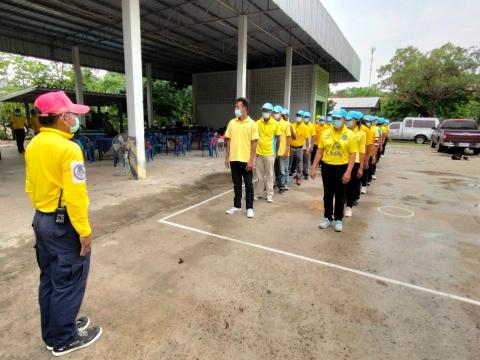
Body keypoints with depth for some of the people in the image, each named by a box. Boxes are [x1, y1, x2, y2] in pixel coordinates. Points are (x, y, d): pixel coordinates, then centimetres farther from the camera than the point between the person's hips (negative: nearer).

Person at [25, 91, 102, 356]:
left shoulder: (33, 146, 5)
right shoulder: (68, 149, -21)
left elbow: (30, 187, 13)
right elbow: (75, 196, -24)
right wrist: (84, 230, -18)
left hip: (41, 220, 9)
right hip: (64, 224, -9)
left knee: (49, 280, 20)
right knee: (67, 283, 7)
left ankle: (52, 333, 37)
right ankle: (64, 340, 24)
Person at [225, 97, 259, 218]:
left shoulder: (252, 124, -6)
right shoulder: (232, 123, 6)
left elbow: (254, 144, -7)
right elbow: (229, 141, 9)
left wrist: (251, 160, -12)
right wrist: (227, 157, 4)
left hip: (246, 160, -4)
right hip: (234, 159, 4)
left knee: (248, 184, 6)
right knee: (236, 184, 13)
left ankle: (249, 208, 16)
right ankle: (237, 206, 26)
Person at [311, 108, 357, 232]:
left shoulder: (350, 134, -5)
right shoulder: (325, 133, 1)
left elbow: (352, 154, -7)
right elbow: (319, 151, 3)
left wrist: (348, 171, -15)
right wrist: (314, 168, -2)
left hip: (342, 168, -2)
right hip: (327, 167, 2)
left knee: (340, 196, 9)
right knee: (327, 195, 12)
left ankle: (338, 219, 23)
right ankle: (327, 218, 25)